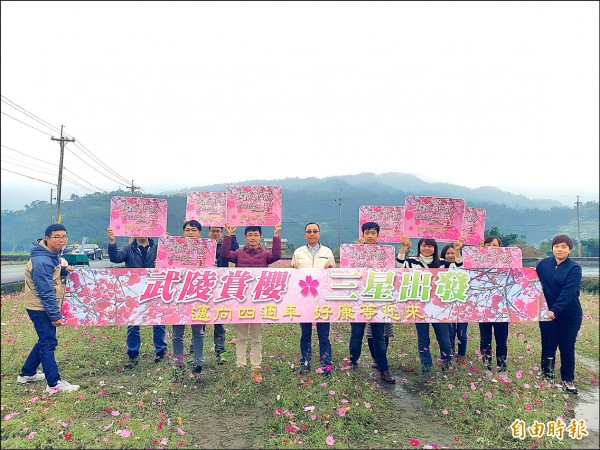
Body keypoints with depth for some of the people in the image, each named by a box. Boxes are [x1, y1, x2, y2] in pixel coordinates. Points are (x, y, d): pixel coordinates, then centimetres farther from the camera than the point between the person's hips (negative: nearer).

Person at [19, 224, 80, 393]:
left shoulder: (52, 254, 5)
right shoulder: (42, 261, -25)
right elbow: (46, 292, -25)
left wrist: (64, 270, 2)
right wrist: (55, 315, -22)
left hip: (45, 307, 10)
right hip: (41, 308, -10)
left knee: (45, 341, 19)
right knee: (49, 343, -5)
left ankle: (27, 373, 34)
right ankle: (54, 384, 1)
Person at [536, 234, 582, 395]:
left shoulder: (574, 268, -9)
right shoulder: (543, 264, 0)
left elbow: (568, 292, -19)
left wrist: (555, 310, -29)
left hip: (569, 314, -2)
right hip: (547, 312, 2)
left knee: (567, 348, 7)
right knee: (548, 346, 8)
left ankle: (568, 380, 24)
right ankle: (547, 378, 22)